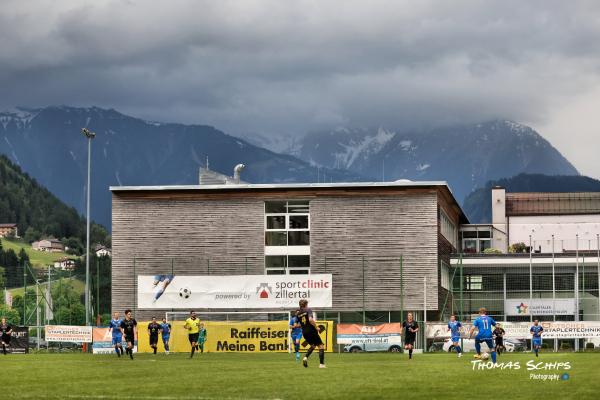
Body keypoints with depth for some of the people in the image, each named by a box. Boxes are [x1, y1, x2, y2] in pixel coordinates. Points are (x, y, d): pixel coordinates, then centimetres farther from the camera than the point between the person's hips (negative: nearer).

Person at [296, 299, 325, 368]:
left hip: (304, 333, 6)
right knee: (321, 346, 2)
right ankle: (321, 364, -9)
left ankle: (306, 357, 5)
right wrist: (316, 327, -14)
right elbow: (310, 320, -24)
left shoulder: (298, 313, 7)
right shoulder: (308, 310, -8)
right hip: (311, 331, -6)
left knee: (313, 345, 28)